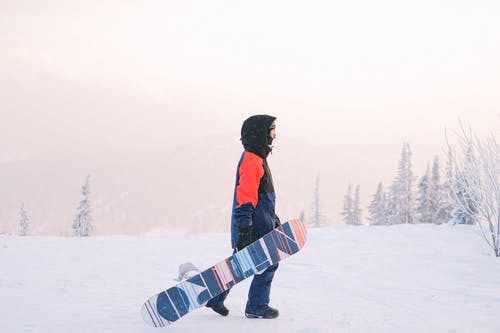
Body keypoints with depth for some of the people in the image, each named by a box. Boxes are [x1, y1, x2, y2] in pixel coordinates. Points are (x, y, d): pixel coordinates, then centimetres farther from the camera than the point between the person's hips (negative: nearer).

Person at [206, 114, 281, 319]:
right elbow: (245, 196, -22)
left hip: (261, 223, 10)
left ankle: (214, 298, 21)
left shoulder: (257, 159, 18)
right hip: (254, 225, -10)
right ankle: (256, 307, 6)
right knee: (268, 262, -3)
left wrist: (273, 218, 29)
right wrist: (245, 228, -25)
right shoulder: (251, 160, -16)